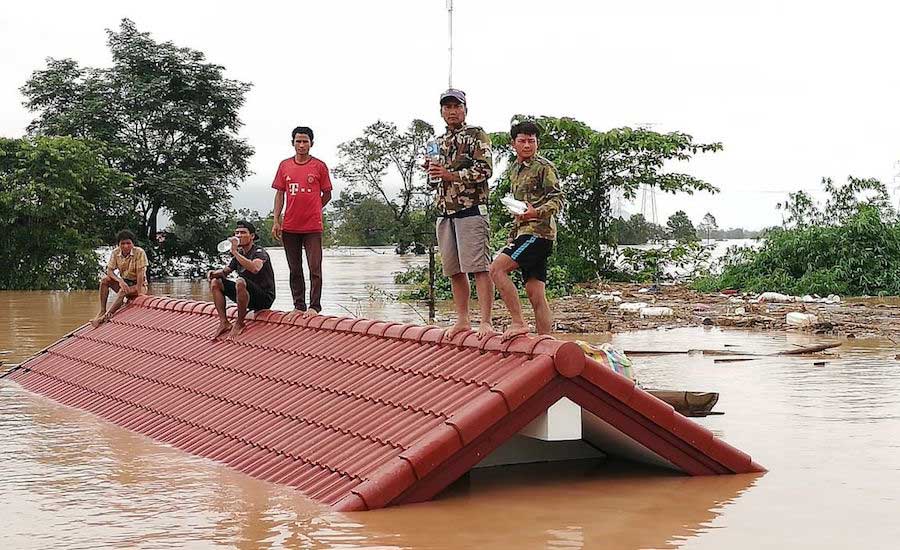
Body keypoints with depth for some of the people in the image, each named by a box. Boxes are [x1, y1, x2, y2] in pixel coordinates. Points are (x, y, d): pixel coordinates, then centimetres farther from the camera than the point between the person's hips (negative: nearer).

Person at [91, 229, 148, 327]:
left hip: (138, 285, -5)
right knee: (105, 279, -19)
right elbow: (109, 270, -8)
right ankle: (102, 311, -21)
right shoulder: (116, 253, -4)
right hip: (124, 282, 5)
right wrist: (120, 281, -27)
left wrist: (139, 293, -26)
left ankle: (107, 315, -38)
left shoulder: (139, 252, -18)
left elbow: (140, 273, -21)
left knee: (123, 291, -35)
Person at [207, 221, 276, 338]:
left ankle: (239, 324, -20)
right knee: (215, 282, 3)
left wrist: (235, 252, -32)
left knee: (240, 282, -36)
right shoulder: (239, 254, 11)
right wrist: (213, 273, 0)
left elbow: (255, 268, -35)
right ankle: (224, 322, -5)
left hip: (264, 298, -8)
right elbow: (225, 271, 24)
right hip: (249, 298, 8)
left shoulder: (259, 252, -12)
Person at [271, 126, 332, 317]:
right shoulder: (285, 165, 8)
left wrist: (312, 210, 4)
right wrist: (276, 221, 4)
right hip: (290, 227, 3)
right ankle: (299, 306, 16)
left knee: (315, 268, -6)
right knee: (295, 270, 9)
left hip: (313, 226, -3)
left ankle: (314, 306, -2)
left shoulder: (319, 166, 0)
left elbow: (327, 194, 8)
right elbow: (280, 194, 10)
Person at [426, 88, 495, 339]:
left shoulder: (476, 135, 0)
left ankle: (486, 322, -12)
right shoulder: (439, 142, 20)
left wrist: (451, 175, -15)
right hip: (444, 213, 7)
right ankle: (462, 320, 17)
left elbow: (485, 170, -11)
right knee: (454, 270, 9)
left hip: (471, 210, -7)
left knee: (479, 268, -10)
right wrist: (433, 173, 3)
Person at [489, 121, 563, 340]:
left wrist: (537, 213, -28)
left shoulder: (544, 167, -3)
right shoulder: (514, 169, 22)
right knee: (535, 293, 4)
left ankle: (518, 322, -19)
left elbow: (558, 199, -11)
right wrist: (512, 235, 26)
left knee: (497, 268, -21)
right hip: (523, 232, 8)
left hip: (538, 231, -8)